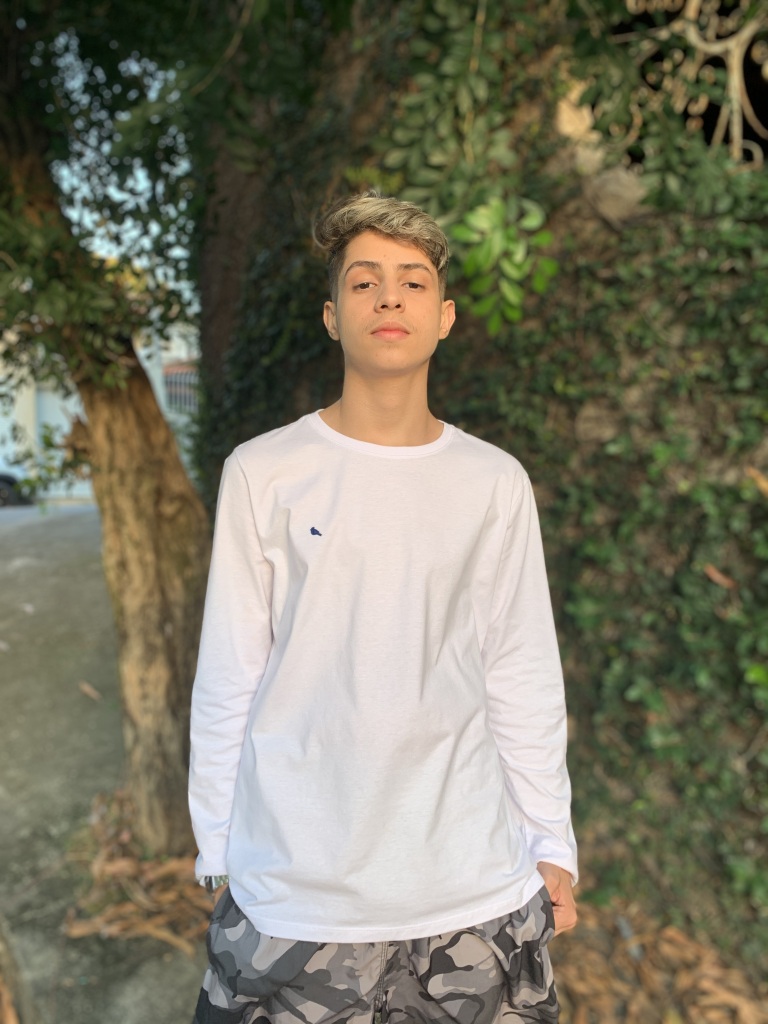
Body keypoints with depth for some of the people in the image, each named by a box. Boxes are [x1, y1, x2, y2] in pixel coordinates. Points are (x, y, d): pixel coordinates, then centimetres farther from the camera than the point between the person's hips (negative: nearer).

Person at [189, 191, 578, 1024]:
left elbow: (524, 680, 4)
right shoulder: (263, 473, -5)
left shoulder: (496, 483, 1)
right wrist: (218, 853, 3)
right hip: (294, 886, -1)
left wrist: (551, 847, 7)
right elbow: (227, 680, -1)